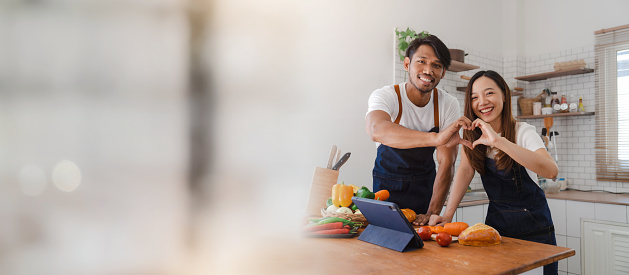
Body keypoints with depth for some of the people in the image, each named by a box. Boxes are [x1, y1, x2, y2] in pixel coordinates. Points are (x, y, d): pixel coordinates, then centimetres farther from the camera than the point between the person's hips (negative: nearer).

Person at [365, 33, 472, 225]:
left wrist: (433, 213, -22)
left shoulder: (448, 105, -11)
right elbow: (377, 130, -44)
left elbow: (447, 163, -12)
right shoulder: (385, 96, -19)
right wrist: (435, 138, -55)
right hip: (387, 186, -2)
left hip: (425, 187, 2)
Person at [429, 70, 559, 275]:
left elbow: (551, 171, -33)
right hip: (496, 222, 3)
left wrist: (499, 141, -43)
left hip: (532, 226, -3)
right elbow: (466, 170, -10)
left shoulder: (523, 132, -16)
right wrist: (448, 214, -22)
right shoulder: (473, 133, -2)